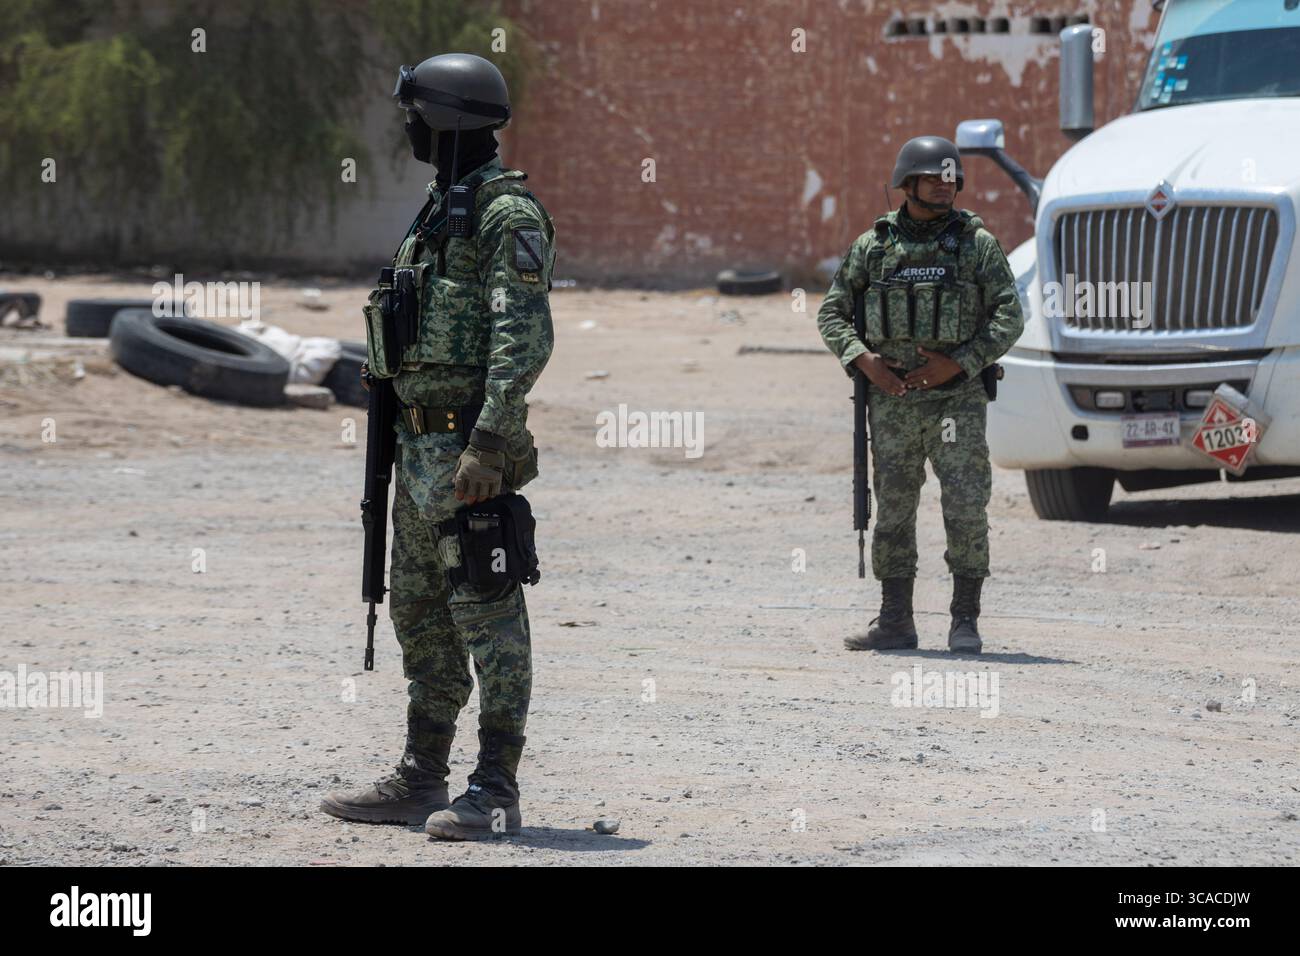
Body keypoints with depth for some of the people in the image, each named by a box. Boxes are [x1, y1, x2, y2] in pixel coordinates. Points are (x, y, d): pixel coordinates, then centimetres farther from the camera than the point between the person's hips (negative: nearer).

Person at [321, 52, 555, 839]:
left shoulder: (508, 214, -13)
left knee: (487, 614, -7)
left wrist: (487, 445, -26)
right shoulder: (442, 210, 18)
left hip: (468, 444, -10)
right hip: (421, 441, 10)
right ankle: (421, 782, 20)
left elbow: (525, 337, -21)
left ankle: (497, 790, -5)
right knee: (421, 614, 13)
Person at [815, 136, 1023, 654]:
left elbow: (1009, 317, -1)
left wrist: (958, 363, -12)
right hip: (892, 399, 2)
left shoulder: (976, 243, 2)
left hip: (957, 397, -2)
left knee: (967, 508, -8)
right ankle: (895, 621, 13)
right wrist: (863, 361, -7)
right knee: (893, 510, 6)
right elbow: (831, 313, 10)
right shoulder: (873, 245, 6)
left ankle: (965, 619, 1)